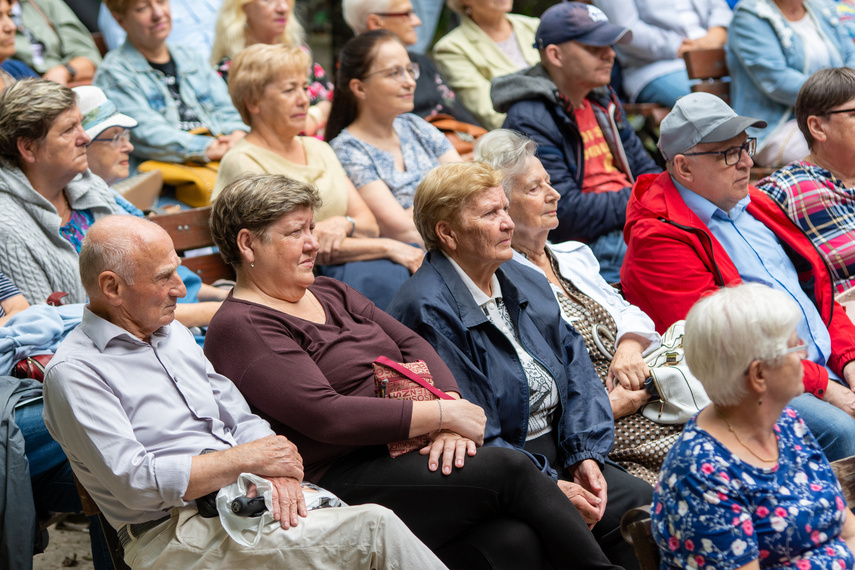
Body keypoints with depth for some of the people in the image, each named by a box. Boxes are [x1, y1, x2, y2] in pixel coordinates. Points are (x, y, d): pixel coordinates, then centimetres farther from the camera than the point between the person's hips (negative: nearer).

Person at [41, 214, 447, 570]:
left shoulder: (175, 335, 19)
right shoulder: (74, 372, -6)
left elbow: (241, 419, 18)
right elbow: (135, 481, -16)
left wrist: (273, 471, -6)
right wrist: (247, 459, -12)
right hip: (176, 531, -7)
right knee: (373, 531, -23)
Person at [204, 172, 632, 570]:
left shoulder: (331, 294, 22)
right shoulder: (240, 328, -5)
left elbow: (412, 345, 14)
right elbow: (326, 416, -16)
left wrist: (451, 414, -6)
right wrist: (443, 415, -12)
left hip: (409, 451, 7)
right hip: (343, 482, -7)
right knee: (509, 468, -22)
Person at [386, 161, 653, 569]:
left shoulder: (527, 283, 15)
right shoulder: (427, 310, -14)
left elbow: (575, 369, 13)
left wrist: (585, 455, -3)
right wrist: (551, 488, -17)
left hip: (558, 450, 8)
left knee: (647, 504, -11)